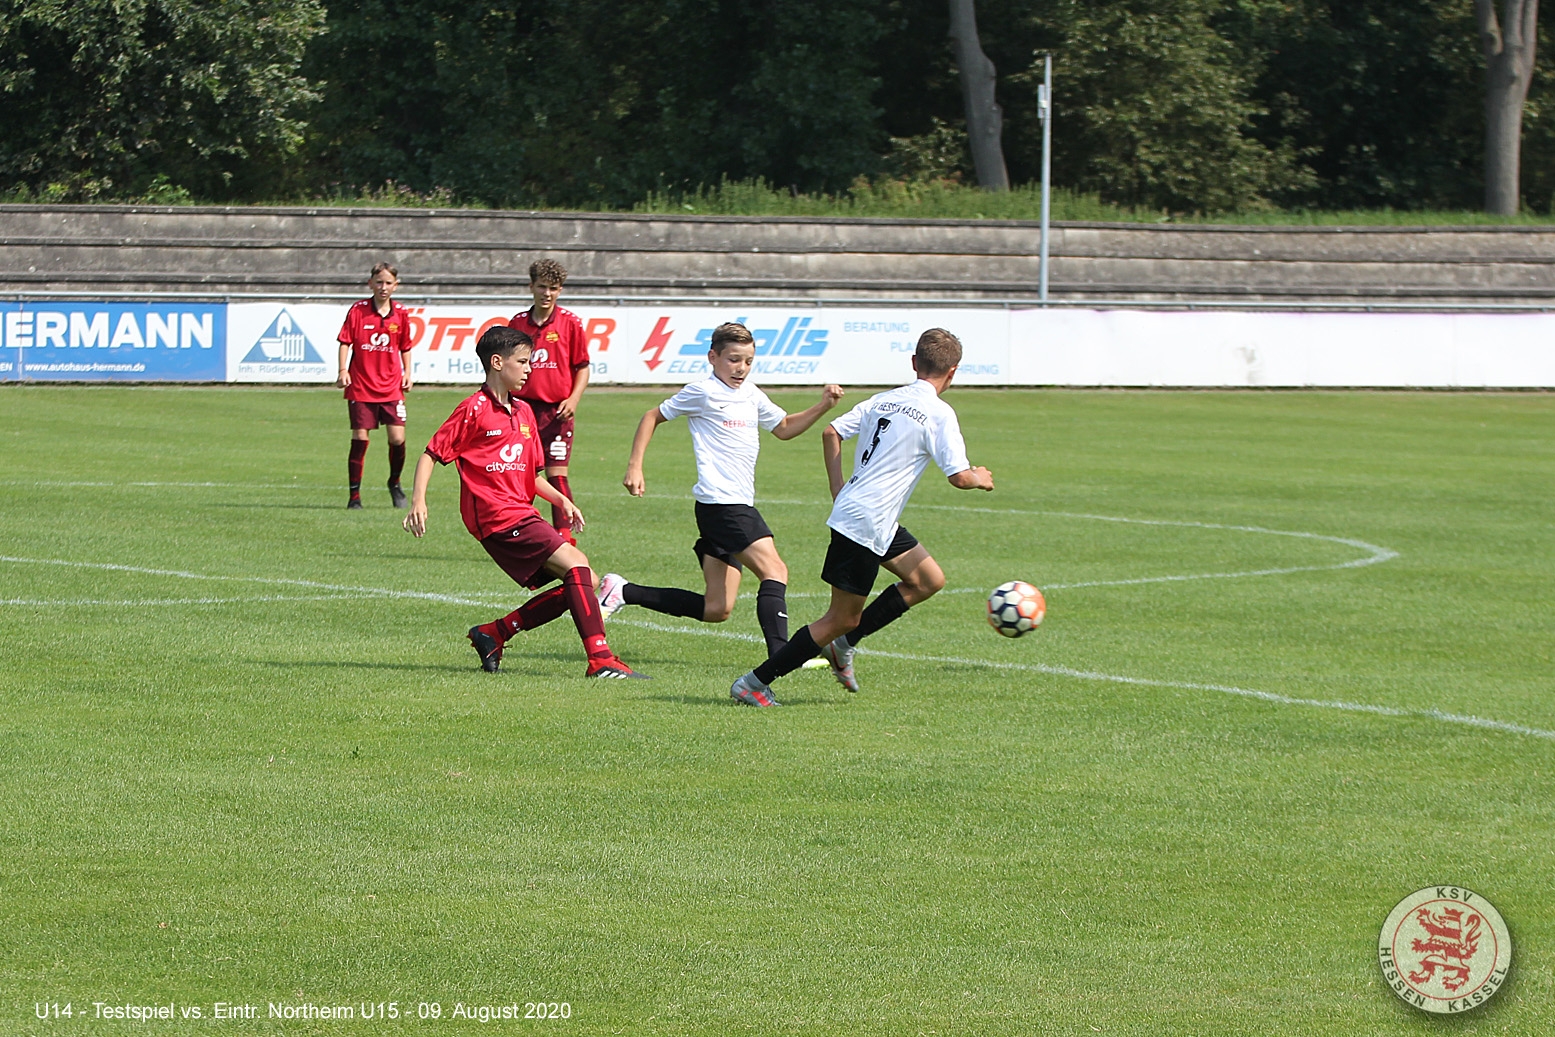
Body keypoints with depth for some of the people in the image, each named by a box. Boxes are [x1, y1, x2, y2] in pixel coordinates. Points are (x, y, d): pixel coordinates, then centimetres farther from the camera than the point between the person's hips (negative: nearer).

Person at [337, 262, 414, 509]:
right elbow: (345, 342, -4)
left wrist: (407, 373, 7)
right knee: (360, 438, -2)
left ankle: (395, 484, 19)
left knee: (397, 437, -6)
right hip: (361, 386, -2)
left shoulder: (400, 314, 5)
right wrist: (343, 371, -15)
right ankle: (354, 494, 8)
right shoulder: (358, 311, -3)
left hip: (391, 387, 2)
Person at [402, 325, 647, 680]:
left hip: (523, 514, 9)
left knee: (583, 583, 4)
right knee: (576, 567, -20)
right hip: (498, 517, -9)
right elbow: (431, 455, -6)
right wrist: (418, 501, -18)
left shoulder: (523, 412, 18)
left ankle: (493, 633, 7)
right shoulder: (474, 410, -6)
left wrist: (561, 501, 10)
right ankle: (600, 660, -26)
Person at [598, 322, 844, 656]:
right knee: (775, 571, -20)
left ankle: (623, 592, 15)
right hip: (720, 501, -9)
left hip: (737, 506, 9)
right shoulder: (703, 393, -4)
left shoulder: (751, 395, 18)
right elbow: (653, 417, 6)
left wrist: (822, 407, 16)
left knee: (716, 610, 7)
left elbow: (784, 428, 31)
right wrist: (635, 467, 0)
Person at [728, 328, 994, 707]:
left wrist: (838, 490, 14)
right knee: (842, 619, -1)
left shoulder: (884, 400, 11)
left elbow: (831, 433, 10)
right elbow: (959, 477, -13)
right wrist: (981, 479, 9)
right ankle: (754, 683, 0)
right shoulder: (939, 414, -11)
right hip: (866, 525, -9)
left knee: (929, 581, 17)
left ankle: (843, 644, 17)